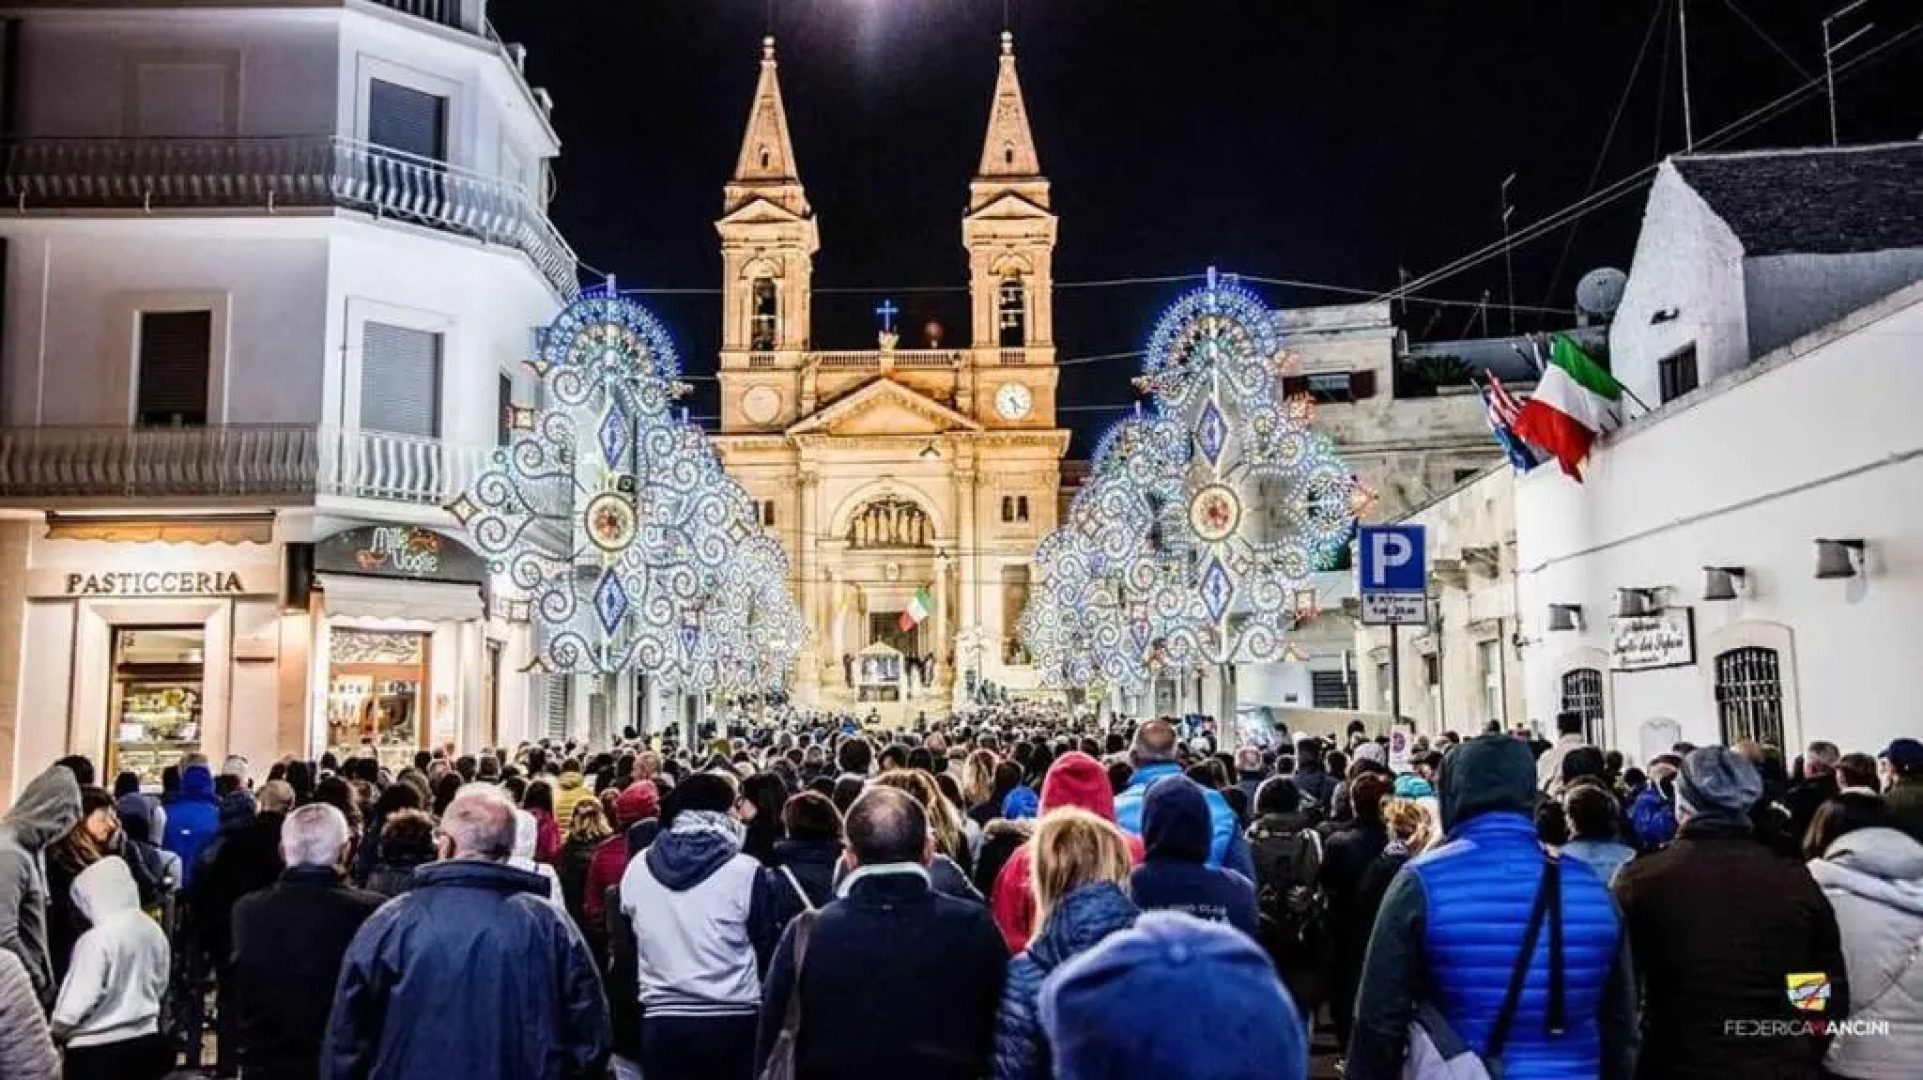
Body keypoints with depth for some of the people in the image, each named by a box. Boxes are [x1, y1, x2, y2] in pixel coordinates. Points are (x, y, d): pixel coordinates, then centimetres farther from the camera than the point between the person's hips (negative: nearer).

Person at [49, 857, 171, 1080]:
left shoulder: (96, 940, -19)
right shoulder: (153, 930, 1)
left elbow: (76, 1002, -16)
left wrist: (54, 1032, 3)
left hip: (98, 1050, -6)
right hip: (147, 1042, 7)